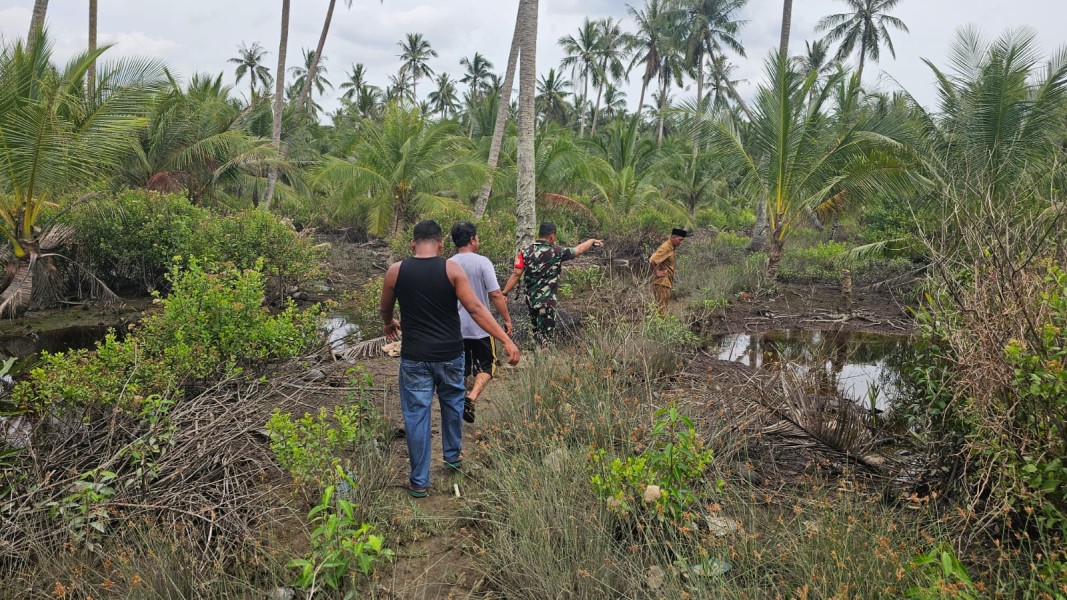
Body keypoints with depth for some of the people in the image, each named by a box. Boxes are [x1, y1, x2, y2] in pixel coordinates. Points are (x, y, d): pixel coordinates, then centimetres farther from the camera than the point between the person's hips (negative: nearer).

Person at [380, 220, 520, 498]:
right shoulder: (451, 269, -8)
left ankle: (419, 482, 14)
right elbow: (476, 309, -14)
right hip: (450, 354, 1)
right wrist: (507, 341, -13)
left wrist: (389, 324, 36)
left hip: (414, 357, 0)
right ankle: (453, 456, 42)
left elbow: (385, 308, 13)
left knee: (416, 414, 7)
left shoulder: (396, 271, -3)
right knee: (452, 403, 24)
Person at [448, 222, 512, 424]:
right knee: (486, 366, 9)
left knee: (459, 369, 15)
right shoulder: (482, 262, -12)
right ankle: (471, 398, -12)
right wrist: (507, 319, -5)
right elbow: (495, 295, -15)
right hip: (480, 327, -4)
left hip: (455, 328, 4)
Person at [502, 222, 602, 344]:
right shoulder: (556, 252, -11)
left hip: (530, 299, 5)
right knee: (545, 334, 1)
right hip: (546, 301, -5)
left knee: (536, 331, 20)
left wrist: (504, 293, -5)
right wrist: (592, 241, 19)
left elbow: (516, 274, -8)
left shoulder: (525, 252, -2)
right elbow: (579, 249, 2)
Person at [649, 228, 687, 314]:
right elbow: (652, 261, -27)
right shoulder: (666, 248, -17)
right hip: (661, 282, -10)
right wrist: (657, 272, -17)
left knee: (664, 306, 13)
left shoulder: (671, 248, 13)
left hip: (666, 282, 10)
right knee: (662, 307, -8)